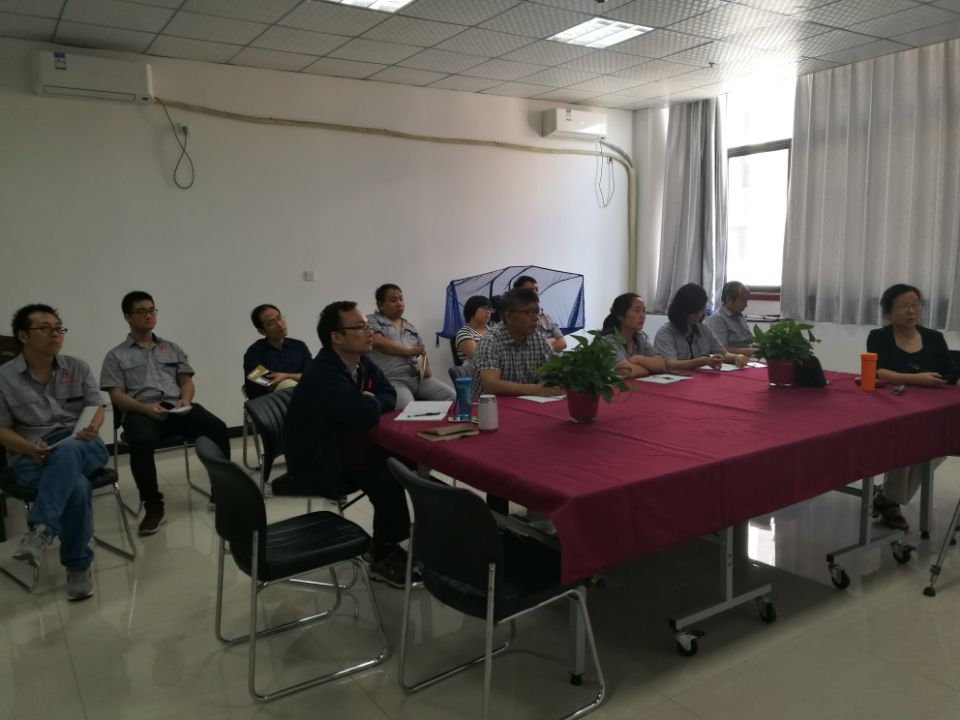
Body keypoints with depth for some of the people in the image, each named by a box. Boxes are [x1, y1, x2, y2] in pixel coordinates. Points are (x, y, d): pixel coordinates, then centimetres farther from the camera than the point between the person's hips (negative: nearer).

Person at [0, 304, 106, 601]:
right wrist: (31, 449, -19)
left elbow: (97, 408, 6)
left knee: (67, 450, -39)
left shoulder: (78, 368, 10)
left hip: (81, 446, 2)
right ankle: (78, 565, -20)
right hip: (31, 456, -1)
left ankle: (40, 530, -40)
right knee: (77, 486, -34)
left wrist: (92, 428, -18)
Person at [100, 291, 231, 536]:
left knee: (217, 428, -26)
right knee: (142, 442, -38)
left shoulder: (172, 348, 24)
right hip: (140, 412, -3)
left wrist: (185, 400, -7)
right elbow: (116, 396, 3)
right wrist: (146, 408, -16)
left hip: (176, 408, 3)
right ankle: (153, 506, -21)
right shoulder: (116, 356, 14)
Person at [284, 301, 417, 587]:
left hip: (346, 443, 9)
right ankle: (384, 557, -3)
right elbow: (365, 415, -36)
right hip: (317, 462, -9)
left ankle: (384, 543, 8)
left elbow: (389, 395, 6)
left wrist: (371, 402, -16)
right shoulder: (322, 374, -28)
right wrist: (371, 403, -13)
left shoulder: (362, 361, 0)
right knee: (386, 477, -23)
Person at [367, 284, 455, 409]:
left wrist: (426, 367, 5)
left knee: (451, 396, -13)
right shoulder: (372, 320, 7)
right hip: (392, 380, -6)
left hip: (419, 377, 6)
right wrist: (407, 352, -11)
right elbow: (377, 341, -13)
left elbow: (421, 351, 28)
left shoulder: (410, 326, 27)